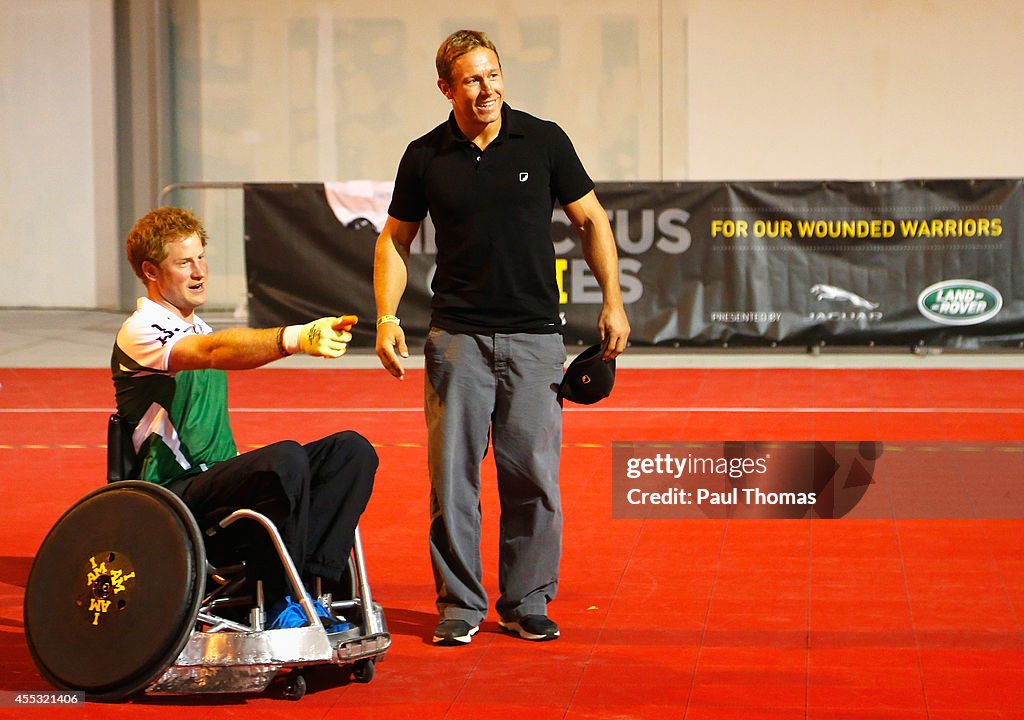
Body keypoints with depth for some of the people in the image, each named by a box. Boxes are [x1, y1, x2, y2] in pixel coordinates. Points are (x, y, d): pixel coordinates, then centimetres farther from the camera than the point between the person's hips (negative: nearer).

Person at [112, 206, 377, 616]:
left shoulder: (198, 328, 23)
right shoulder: (139, 334, -9)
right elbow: (214, 353, -31)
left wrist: (244, 460, 13)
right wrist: (296, 338, -47)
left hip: (219, 481, 9)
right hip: (174, 498, -9)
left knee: (351, 451, -8)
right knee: (285, 459, -34)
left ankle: (309, 584, -19)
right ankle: (281, 608, -23)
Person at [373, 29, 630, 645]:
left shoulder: (544, 141, 1)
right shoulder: (425, 157, 3)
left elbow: (592, 221, 9)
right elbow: (395, 240, 12)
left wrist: (613, 303, 3)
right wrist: (387, 319, -1)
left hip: (534, 338, 0)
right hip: (457, 336, 0)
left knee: (534, 476, 0)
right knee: (453, 475, -1)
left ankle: (527, 603, 13)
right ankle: (460, 605, 10)